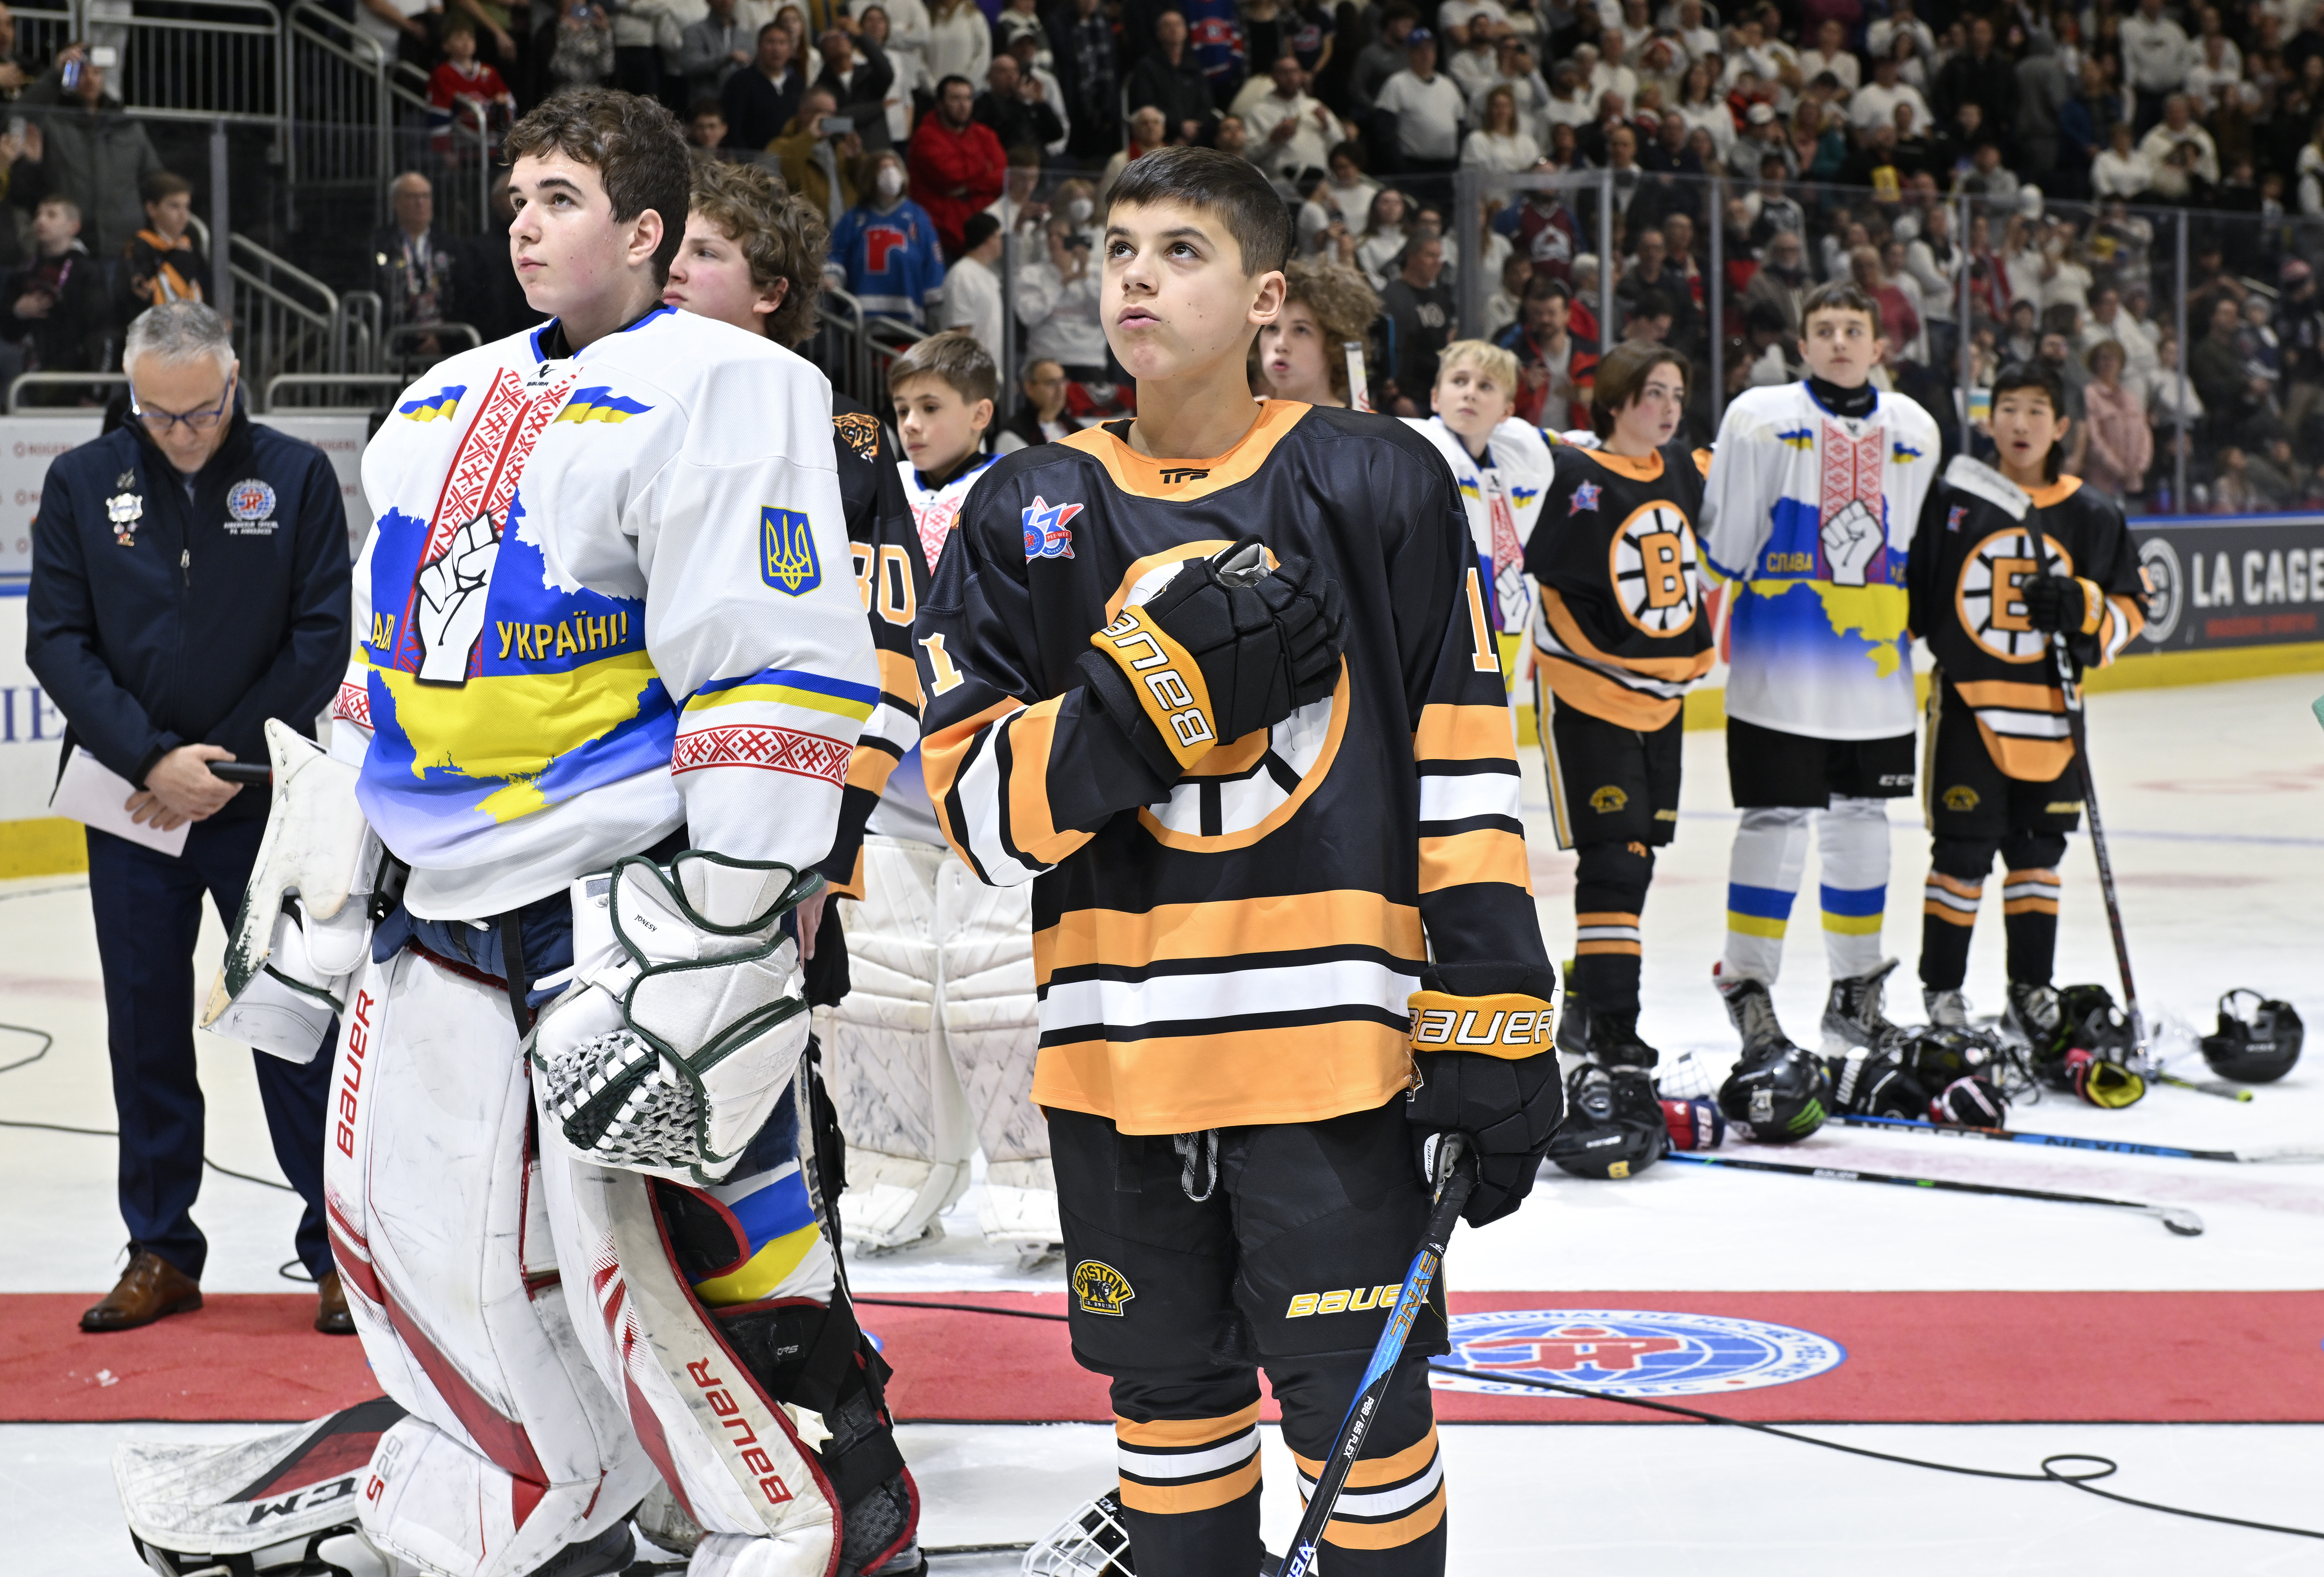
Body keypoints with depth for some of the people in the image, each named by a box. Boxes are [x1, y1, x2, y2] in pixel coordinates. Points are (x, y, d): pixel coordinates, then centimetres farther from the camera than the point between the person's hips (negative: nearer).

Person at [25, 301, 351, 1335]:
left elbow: (322, 641, -4)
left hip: (263, 805, -2)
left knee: (295, 1024, 0)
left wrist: (226, 761, -11)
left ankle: (337, 1248, 9)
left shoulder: (296, 477, -2)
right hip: (129, 804, 2)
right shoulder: (82, 484, 2)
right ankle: (161, 1254, 18)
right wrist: (154, 760, -12)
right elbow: (56, 642, -1)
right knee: (146, 1033, 8)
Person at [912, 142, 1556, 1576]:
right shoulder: (1029, 514, 6)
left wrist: (1495, 1023, -3)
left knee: (1362, 1404, -2)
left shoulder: (1378, 484, 0)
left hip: (1331, 1032, -3)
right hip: (1120, 1045, 3)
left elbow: (1463, 774, 1)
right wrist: (1161, 679, -16)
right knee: (1172, 1394, 14)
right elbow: (984, 807, -2)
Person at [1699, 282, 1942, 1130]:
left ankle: (1856, 993, 24)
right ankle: (1748, 991, 3)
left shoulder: (1913, 431, 10)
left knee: (1863, 821, 12)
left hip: (1876, 670, 5)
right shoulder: (1761, 419, -4)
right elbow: (1721, 539, -3)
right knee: (1777, 823, -7)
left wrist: (1913, 630, 17)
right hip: (1778, 669, -5)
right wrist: (1709, 628, -6)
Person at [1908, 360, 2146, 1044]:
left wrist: (2082, 609, -10)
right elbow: (1911, 596, 7)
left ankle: (2031, 989, 19)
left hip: (2049, 708, 2)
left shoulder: (2092, 516, 5)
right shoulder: (1950, 501, 0)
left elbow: (2131, 607, 6)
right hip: (1967, 704, -2)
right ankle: (1942, 988, 8)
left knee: (2038, 852, 10)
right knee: (1962, 851, -2)